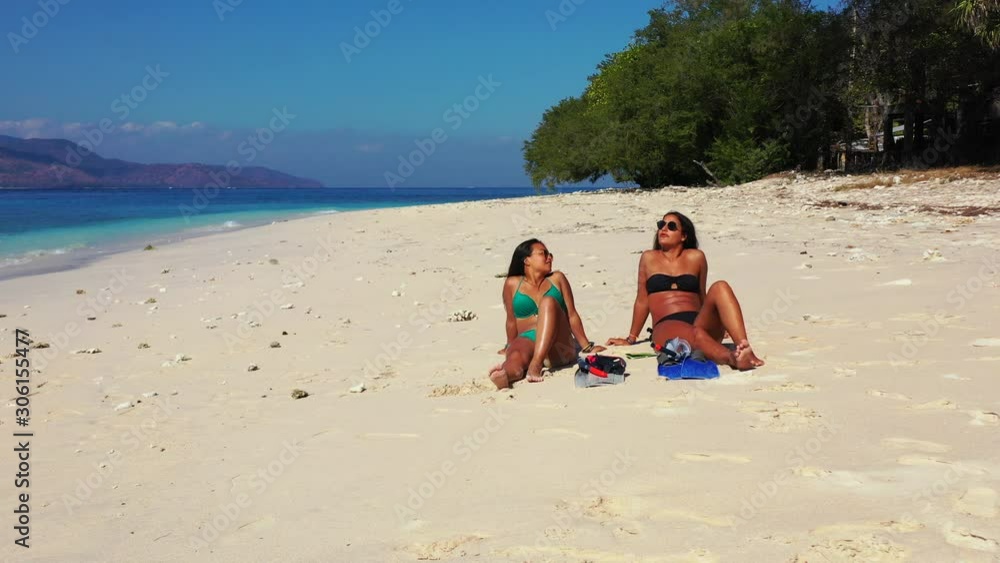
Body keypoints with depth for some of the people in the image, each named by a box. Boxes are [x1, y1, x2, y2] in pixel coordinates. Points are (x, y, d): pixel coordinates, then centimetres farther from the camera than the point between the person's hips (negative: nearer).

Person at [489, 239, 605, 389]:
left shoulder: (557, 279, 15)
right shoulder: (513, 284, 12)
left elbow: (572, 315, 14)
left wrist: (587, 347, 12)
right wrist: (510, 347, 25)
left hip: (558, 348, 0)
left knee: (548, 301, -27)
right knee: (516, 357, -37)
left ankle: (536, 364, -46)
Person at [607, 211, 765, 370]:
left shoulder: (696, 257, 16)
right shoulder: (649, 258, 15)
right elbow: (642, 301, 20)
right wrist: (631, 339, 24)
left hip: (700, 322, 3)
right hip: (666, 327, -2)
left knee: (720, 287, -26)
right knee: (696, 334, -38)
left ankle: (743, 346, -47)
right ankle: (734, 358, -67)